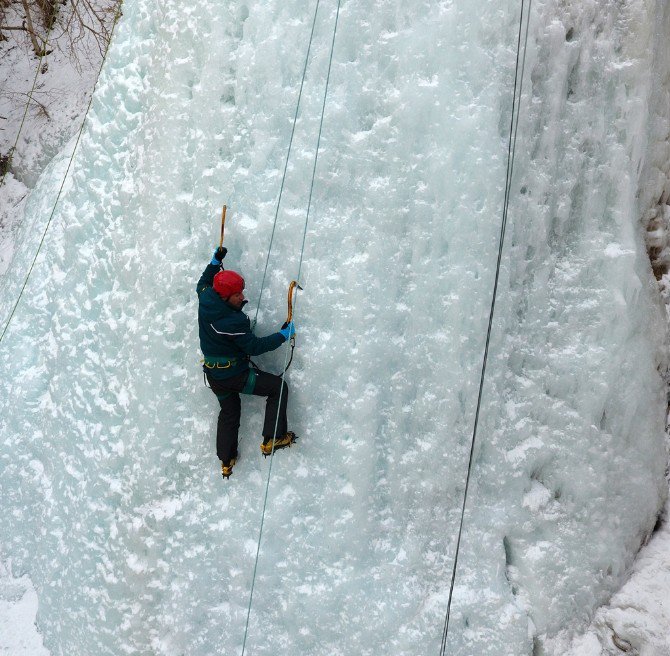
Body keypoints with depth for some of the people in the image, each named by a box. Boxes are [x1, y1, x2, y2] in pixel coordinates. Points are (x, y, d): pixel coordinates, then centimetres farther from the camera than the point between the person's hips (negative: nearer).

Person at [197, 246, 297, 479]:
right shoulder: (233, 322, -31)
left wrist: (215, 262, 20)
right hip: (235, 375, -8)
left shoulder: (205, 298, -9)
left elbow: (203, 283, 16)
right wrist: (283, 335, -16)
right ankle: (272, 439, -1)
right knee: (278, 386, 1)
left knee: (228, 412, 24)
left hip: (213, 374, 8)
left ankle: (226, 461, 35)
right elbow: (255, 346, -23)